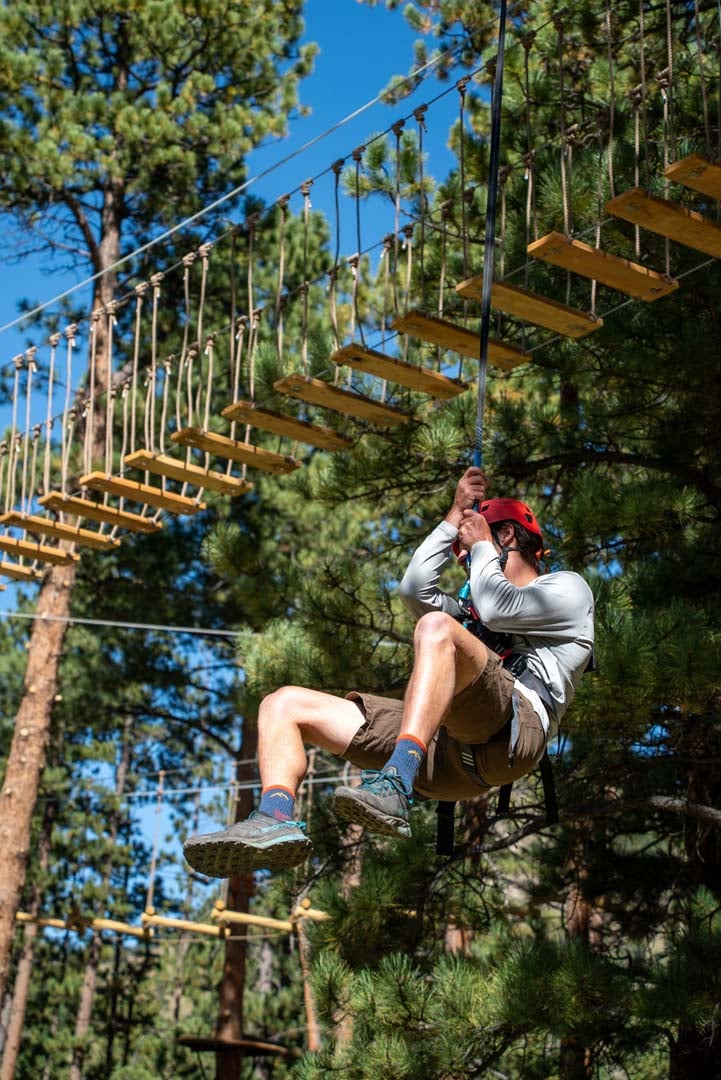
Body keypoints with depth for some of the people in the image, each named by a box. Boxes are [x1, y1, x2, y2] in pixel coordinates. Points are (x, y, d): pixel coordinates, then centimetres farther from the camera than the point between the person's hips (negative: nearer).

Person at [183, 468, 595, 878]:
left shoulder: (567, 586, 21)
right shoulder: (472, 610, 42)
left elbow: (497, 607, 0)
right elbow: (416, 588, 24)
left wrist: (481, 545, 16)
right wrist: (455, 517, 29)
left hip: (515, 728, -7)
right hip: (445, 753, 8)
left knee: (437, 627, -36)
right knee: (285, 704, 2)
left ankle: (396, 788, -51)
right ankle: (277, 819, -28)